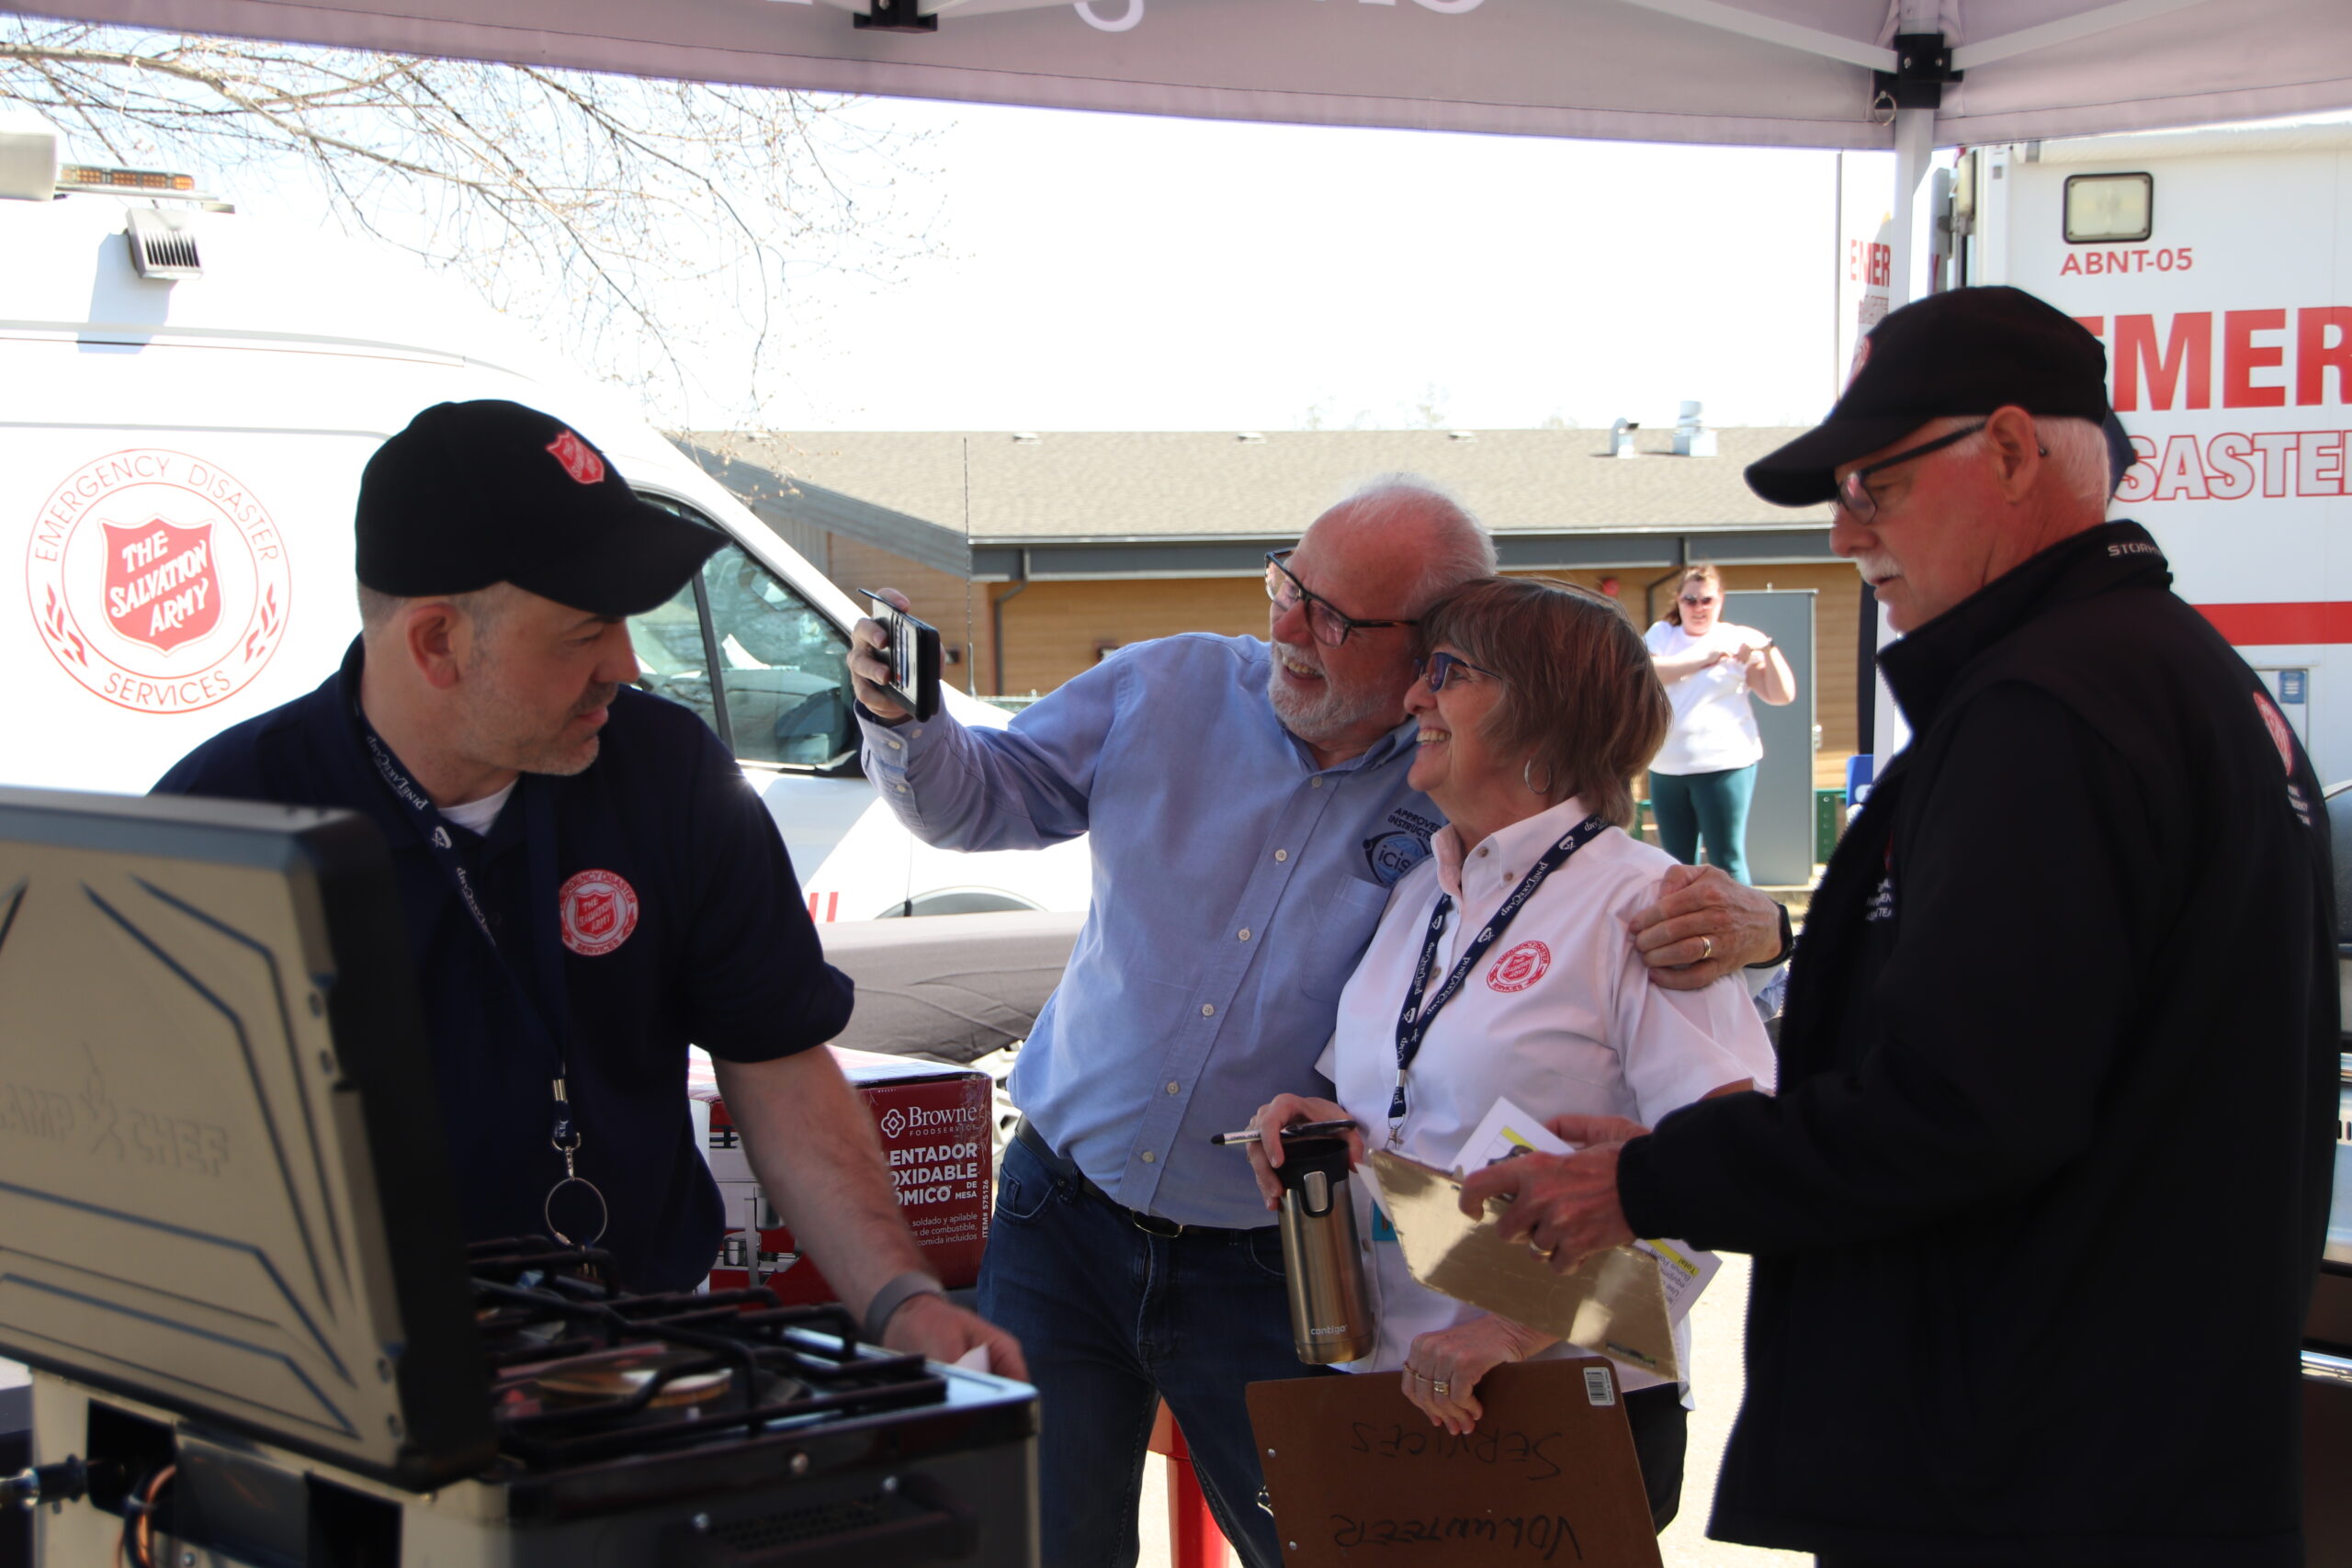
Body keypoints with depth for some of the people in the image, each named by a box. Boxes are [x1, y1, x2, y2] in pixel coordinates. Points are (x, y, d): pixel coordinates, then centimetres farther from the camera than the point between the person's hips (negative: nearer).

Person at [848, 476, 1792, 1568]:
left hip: (1264, 1276, -2)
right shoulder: (1171, 690, -1)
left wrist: (1749, 927, -28)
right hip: (1057, 1226, 2)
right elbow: (982, 795, 8)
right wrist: (905, 721, -12)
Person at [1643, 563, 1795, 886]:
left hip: (1725, 765, -4)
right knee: (1677, 864, 12)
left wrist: (1768, 649, -13)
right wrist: (1702, 657, -11)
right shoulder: (1662, 635, 10)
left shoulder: (1741, 641, 3)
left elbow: (1782, 696, 0)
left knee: (1727, 862, -5)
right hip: (1666, 767, 4)